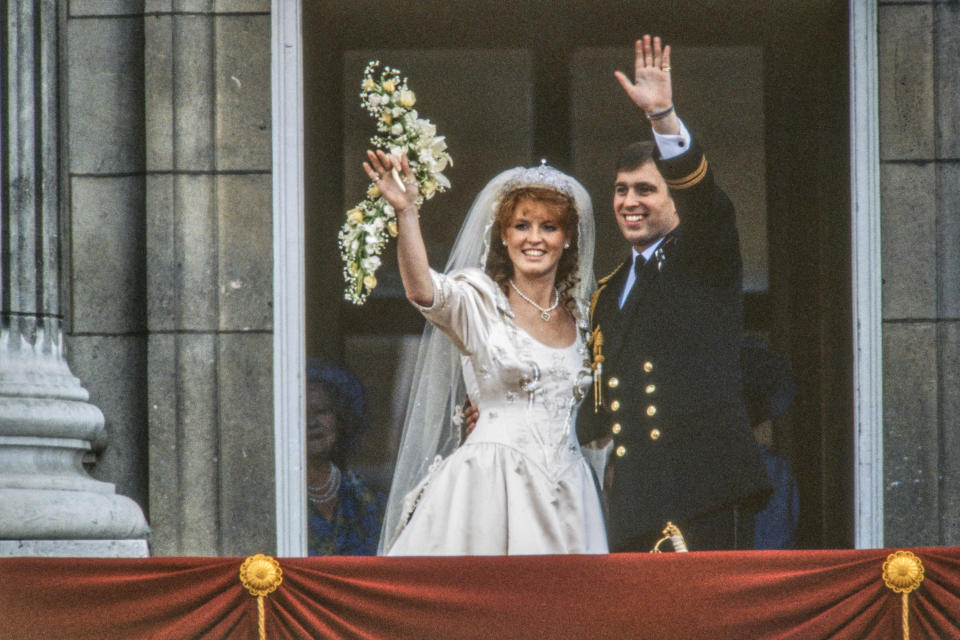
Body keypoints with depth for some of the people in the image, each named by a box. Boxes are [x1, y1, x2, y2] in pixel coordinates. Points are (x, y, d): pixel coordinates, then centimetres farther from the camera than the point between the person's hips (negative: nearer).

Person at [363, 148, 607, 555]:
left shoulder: (577, 313, 14)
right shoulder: (480, 301, -1)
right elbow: (423, 292, -23)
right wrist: (405, 212, -33)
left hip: (563, 489, 5)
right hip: (491, 487, -5)